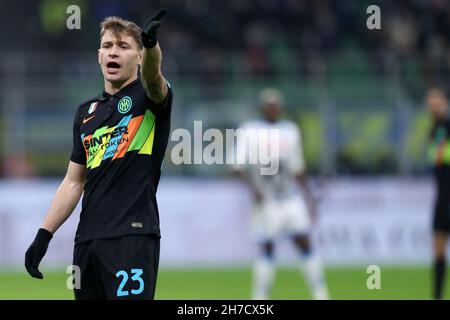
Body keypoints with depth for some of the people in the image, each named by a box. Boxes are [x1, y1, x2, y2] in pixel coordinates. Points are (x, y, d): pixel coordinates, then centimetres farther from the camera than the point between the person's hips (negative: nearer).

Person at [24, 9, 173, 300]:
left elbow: (152, 76, -25)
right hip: (88, 240, 6)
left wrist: (151, 44, -46)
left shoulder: (148, 96, 1)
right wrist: (44, 235, 14)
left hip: (132, 235, -6)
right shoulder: (87, 112, 18)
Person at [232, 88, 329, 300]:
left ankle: (321, 295, 4)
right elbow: (238, 168, -7)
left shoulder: (291, 131, 10)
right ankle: (259, 298, 3)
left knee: (305, 244, -1)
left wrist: (308, 196, 15)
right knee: (266, 250, -4)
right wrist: (253, 186, -22)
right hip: (265, 201, -3)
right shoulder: (249, 132, -3)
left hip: (291, 200, 3)